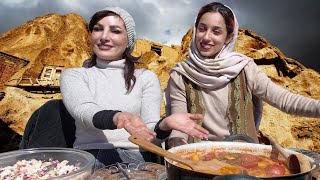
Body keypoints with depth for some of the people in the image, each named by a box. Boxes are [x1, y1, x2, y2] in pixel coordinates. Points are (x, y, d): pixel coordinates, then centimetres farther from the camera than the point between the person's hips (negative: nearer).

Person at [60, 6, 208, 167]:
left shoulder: (146, 77, 7)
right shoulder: (73, 75, 8)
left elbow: (150, 135, -2)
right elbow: (84, 111, -15)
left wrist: (165, 125, -26)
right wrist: (117, 118, -37)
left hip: (133, 155, 1)